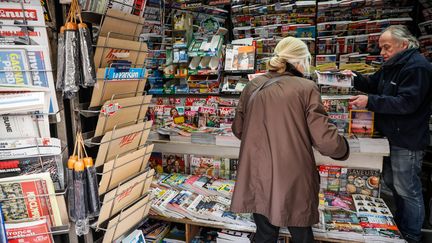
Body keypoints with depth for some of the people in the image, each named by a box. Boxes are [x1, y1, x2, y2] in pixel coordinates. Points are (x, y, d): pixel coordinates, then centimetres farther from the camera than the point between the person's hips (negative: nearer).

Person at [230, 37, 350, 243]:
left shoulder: (253, 86, 2)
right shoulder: (306, 88, -11)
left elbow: (238, 129, 12)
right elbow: (325, 140, -13)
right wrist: (343, 148, 8)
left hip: (257, 180, 4)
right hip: (292, 182, -3)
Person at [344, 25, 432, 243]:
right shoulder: (392, 65, 13)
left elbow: (407, 102, -26)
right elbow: (374, 84, 19)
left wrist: (370, 101, -28)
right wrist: (355, 79, 1)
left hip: (407, 141, -10)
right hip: (392, 137, 10)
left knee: (407, 189, 3)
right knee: (391, 182, 20)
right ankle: (399, 224, 39)